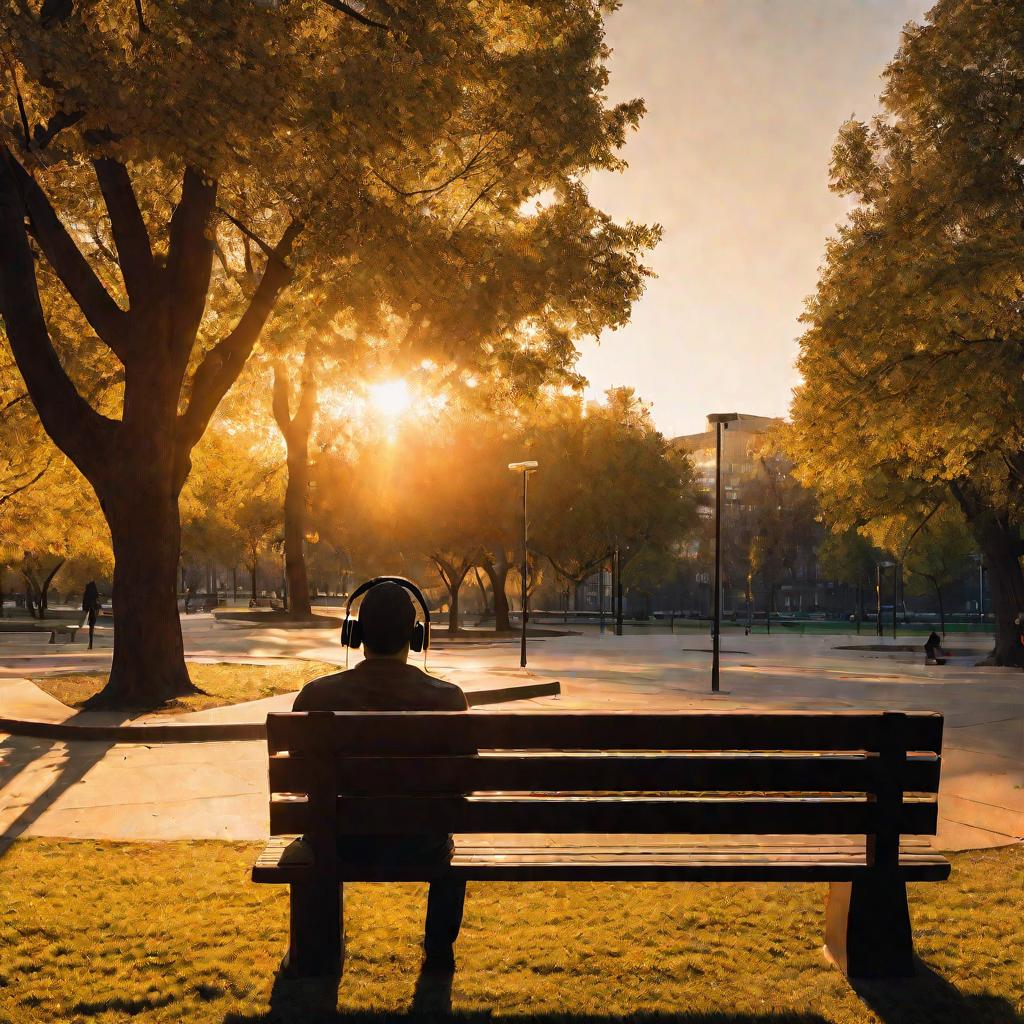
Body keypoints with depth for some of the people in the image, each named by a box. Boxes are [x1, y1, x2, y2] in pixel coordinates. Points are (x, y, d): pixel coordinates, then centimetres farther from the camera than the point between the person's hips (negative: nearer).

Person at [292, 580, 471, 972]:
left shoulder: (318, 695, -15)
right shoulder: (447, 697, -15)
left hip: (344, 844, 0)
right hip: (419, 847, 0)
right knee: (446, 840, 37)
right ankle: (439, 951, 44)